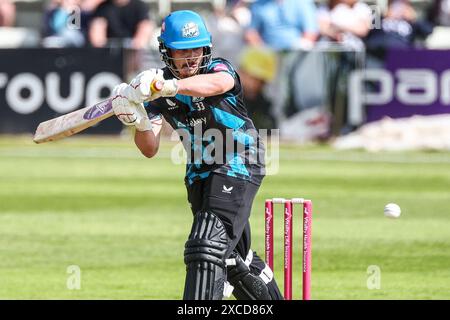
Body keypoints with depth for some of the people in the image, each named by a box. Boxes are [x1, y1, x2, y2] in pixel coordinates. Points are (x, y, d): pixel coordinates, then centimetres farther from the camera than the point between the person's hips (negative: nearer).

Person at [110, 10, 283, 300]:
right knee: (234, 257, 19)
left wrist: (166, 86, -59)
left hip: (238, 167, -6)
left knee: (208, 246, -22)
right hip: (199, 174, 6)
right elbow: (150, 149, -9)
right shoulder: (157, 91, -4)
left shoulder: (220, 69, -16)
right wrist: (139, 122, -31)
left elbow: (217, 83, -44)